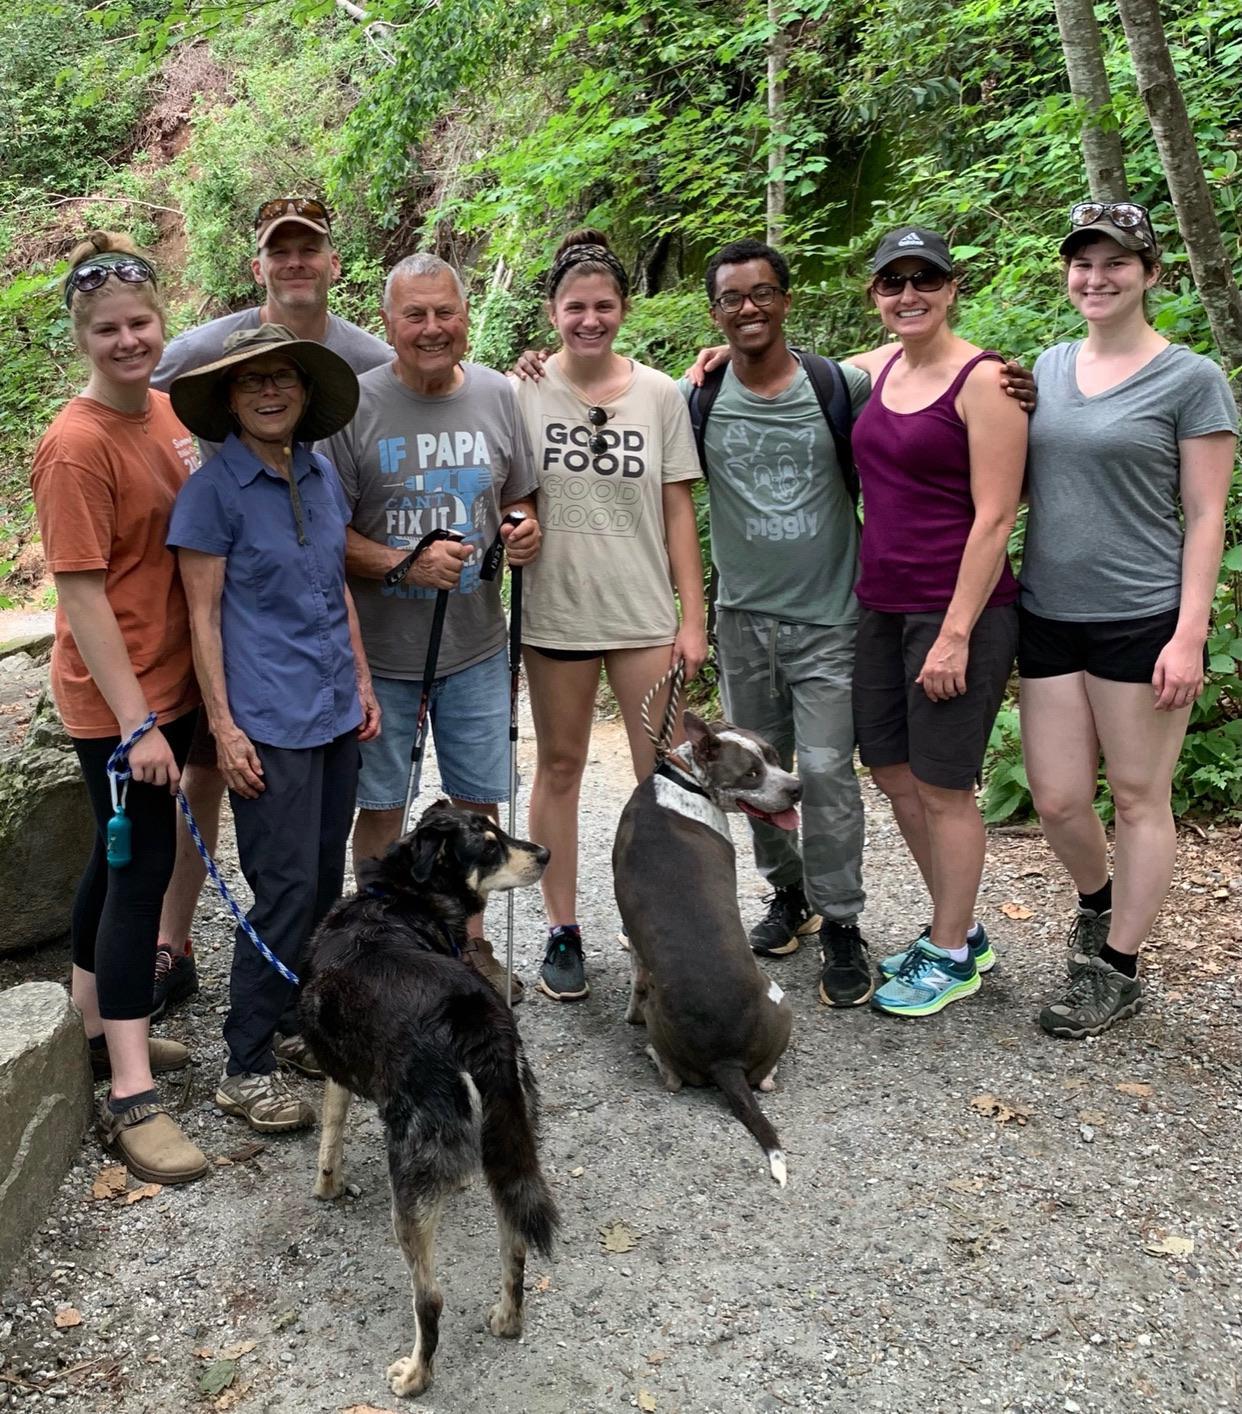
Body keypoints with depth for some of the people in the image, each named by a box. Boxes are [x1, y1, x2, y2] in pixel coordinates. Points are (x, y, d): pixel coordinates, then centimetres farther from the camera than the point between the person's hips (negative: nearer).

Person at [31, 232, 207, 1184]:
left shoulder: (165, 410, 7)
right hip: (116, 697, -8)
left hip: (171, 678, 8)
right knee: (142, 868, -5)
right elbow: (82, 592, -20)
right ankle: (130, 1099, 4)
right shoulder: (77, 444, -18)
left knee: (123, 857, 17)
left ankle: (94, 1030, 35)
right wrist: (135, 722, -21)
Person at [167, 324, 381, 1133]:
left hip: (336, 711, 6)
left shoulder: (322, 475, 9)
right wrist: (223, 725, -11)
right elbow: (203, 615, -8)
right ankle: (247, 1067, 10)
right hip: (268, 722, -6)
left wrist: (363, 684, 14)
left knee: (325, 882, 12)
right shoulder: (213, 490, -7)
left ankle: (295, 1025, 29)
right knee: (286, 889, -5)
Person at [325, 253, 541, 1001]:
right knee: (381, 807, 9)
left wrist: (524, 530, -7)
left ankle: (471, 944, 32)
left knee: (480, 799, 13)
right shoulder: (354, 404, -9)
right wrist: (404, 564, -23)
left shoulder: (499, 396, 2)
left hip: (477, 643, 3)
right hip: (381, 650, -3)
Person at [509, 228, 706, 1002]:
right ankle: (563, 933, 22)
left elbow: (678, 510, 2)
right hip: (555, 613, 0)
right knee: (560, 767, 10)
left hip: (644, 614, 1)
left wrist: (693, 616, -1)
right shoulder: (523, 392, -1)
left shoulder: (659, 394, 2)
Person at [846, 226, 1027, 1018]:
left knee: (943, 787, 2)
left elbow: (995, 517, -15)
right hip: (882, 604, 8)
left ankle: (952, 958, 20)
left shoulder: (983, 380, -11)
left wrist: (956, 634, -19)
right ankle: (961, 931, 31)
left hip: (957, 610, -8)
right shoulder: (877, 369, 10)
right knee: (895, 773, 14)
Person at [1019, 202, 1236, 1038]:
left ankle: (1119, 970, 20)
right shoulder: (1048, 368, 10)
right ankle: (1099, 903, 39)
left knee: (1139, 798, 6)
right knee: (1057, 800, 8)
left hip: (1141, 618, -4)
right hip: (1049, 615, 5)